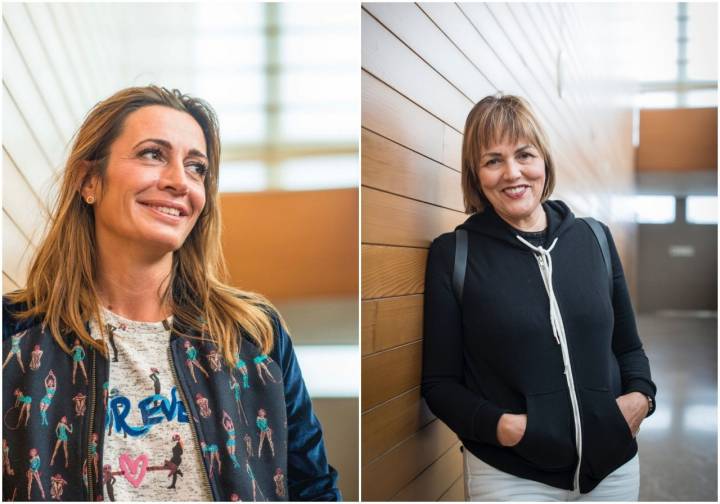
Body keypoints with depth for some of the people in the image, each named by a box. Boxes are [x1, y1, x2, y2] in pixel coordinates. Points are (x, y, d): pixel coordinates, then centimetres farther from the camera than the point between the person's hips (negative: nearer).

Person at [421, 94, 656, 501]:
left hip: (614, 467, 4)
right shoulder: (453, 254, -6)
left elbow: (628, 346, 12)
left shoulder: (595, 238, 3)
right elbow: (440, 381, -4)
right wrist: (497, 424, -19)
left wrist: (641, 396, -7)